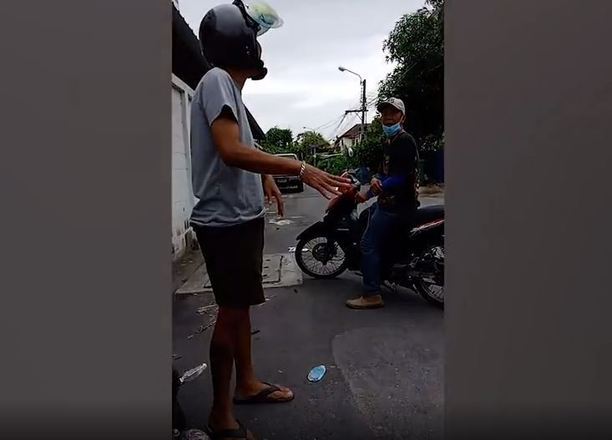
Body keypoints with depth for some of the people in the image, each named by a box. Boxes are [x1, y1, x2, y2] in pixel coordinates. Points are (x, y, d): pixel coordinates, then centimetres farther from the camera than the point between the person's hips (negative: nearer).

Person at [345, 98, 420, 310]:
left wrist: (369, 193, -21)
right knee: (366, 216, 32)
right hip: (388, 200, 11)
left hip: (399, 203, -11)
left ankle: (372, 296, -6)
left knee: (369, 244, -12)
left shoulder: (405, 141, -14)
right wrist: (376, 179, -5)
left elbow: (400, 177, -21)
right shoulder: (388, 142, 17)